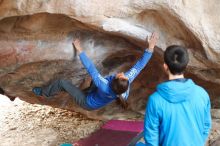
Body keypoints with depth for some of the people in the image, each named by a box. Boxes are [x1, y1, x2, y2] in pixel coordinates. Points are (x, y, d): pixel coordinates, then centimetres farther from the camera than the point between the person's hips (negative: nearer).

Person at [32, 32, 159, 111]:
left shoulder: (105, 87, -46)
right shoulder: (127, 81, -34)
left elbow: (91, 69, -40)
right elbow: (140, 65, -29)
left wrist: (80, 50, -33)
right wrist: (151, 47, -26)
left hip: (87, 102, -5)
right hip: (97, 103, 5)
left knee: (62, 82, 0)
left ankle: (43, 92, 28)